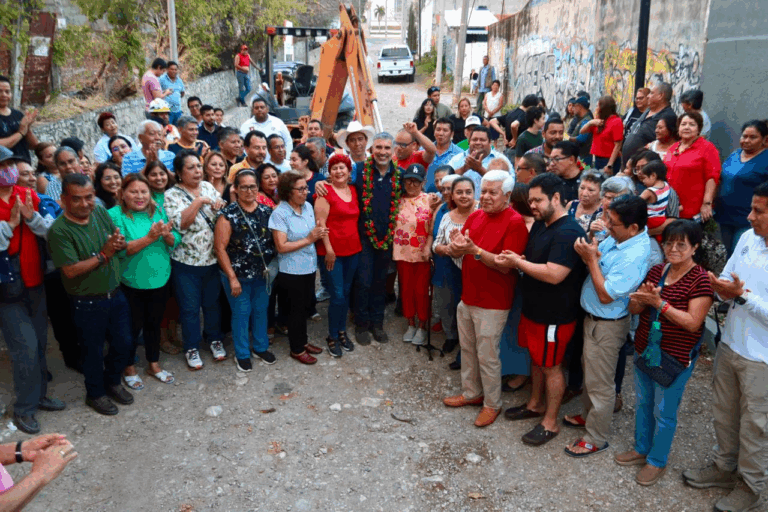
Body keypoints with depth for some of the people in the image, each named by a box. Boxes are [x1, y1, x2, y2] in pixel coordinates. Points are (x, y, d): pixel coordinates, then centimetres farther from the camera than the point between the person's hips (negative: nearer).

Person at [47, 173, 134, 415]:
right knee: (93, 351, 14)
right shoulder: (59, 230, -21)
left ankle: (112, 382, 44)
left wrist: (120, 243, -17)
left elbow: (119, 241, 7)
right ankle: (95, 393, 37)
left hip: (115, 295, 6)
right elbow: (70, 270, -24)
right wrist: (103, 255, -24)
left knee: (123, 343, 18)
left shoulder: (101, 213, -3)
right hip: (88, 304, -5)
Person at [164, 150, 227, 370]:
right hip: (186, 261, -4)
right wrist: (199, 201, -23)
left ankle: (215, 339, 36)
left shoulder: (208, 187, 5)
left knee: (213, 303, 17)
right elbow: (181, 223, -23)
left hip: (212, 259, 4)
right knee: (190, 307, 7)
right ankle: (191, 348, 24)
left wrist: (221, 205, -10)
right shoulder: (172, 195, -10)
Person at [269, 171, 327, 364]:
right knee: (296, 309, 6)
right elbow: (281, 246, -21)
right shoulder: (279, 214, -17)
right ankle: (297, 349, 23)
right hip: (291, 270, -6)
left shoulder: (308, 207, 3)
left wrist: (318, 234, -7)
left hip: (309, 267, 6)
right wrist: (308, 240, -22)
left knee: (305, 306, 19)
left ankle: (303, 341, 37)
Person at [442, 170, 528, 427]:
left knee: (487, 356, 2)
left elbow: (506, 266, -22)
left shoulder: (515, 222, -15)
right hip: (467, 297, 7)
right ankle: (471, 393, 37)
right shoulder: (475, 216, 7)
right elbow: (457, 253, 7)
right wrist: (456, 246, -16)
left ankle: (492, 404, 21)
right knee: (467, 349, 19)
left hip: (492, 303, -7)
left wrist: (474, 250, -30)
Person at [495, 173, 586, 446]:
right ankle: (535, 404, 41)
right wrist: (513, 260, -7)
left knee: (550, 366, 5)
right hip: (533, 308, 9)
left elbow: (554, 274, -32)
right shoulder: (540, 224, 8)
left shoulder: (568, 233, -24)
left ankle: (550, 423, 20)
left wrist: (518, 262, -21)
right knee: (536, 358, 22)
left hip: (555, 315, -9)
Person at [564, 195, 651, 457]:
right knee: (590, 372, 26)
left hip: (607, 325, -9)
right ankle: (589, 415, 47)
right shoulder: (615, 238, -4)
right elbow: (596, 262, 6)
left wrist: (591, 258, -24)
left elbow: (606, 295, -27)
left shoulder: (635, 256, -30)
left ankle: (596, 438, 24)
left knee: (600, 382, 7)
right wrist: (587, 251, -16)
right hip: (593, 317, 9)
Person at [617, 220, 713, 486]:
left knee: (664, 412, 8)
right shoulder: (656, 271, 3)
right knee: (643, 403, 21)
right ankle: (641, 448, 41)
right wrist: (643, 297, -19)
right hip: (644, 349, 6)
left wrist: (660, 303, -28)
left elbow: (693, 322, -21)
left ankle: (657, 461, 28)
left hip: (676, 358, -6)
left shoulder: (700, 280, -16)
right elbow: (634, 308, 4)